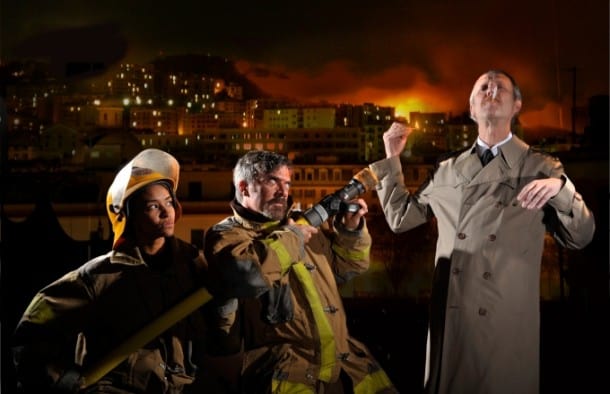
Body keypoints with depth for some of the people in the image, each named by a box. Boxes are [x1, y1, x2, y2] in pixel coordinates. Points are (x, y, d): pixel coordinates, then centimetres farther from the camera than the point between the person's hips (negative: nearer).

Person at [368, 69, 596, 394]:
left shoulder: (541, 168, 3)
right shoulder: (448, 170, 11)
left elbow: (580, 237, -2)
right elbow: (400, 218, 16)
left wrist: (560, 188, -20)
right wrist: (392, 160, 11)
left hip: (508, 319, -2)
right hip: (451, 315, 3)